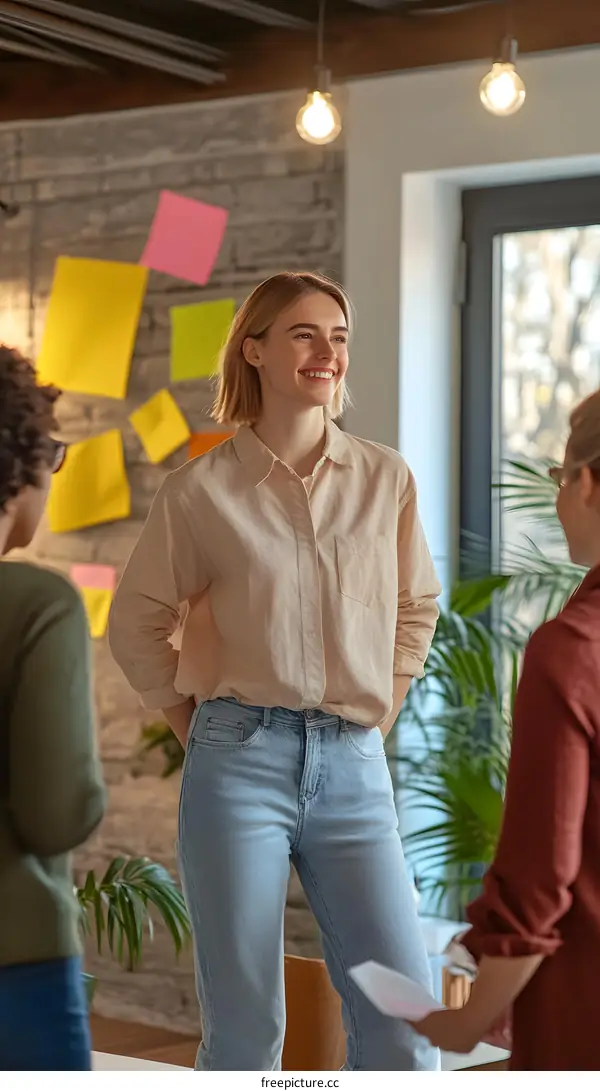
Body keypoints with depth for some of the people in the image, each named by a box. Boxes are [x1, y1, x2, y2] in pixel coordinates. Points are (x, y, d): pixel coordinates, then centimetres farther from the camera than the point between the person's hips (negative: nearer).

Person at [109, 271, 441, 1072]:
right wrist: (196, 726, 5)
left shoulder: (386, 479, 6)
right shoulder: (202, 490, 0)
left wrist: (381, 713, 12)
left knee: (403, 1015, -3)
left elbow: (417, 605, 19)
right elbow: (136, 624, 9)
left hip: (353, 766, 2)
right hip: (240, 762, -2)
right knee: (244, 1026, 2)